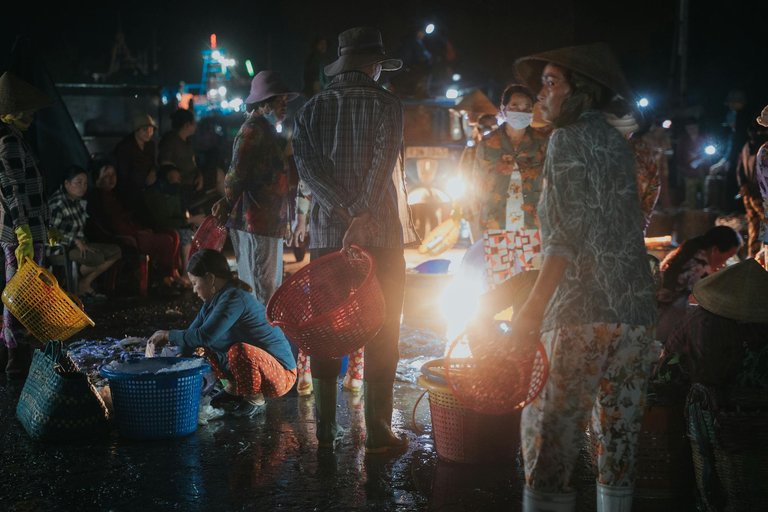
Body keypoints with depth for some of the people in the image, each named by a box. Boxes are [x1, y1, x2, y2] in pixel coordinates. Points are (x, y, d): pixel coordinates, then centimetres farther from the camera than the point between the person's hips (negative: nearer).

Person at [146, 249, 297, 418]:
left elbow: (203, 336, -33)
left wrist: (168, 336, -20)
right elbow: (192, 333, 10)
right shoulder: (214, 300, 4)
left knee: (239, 351, -36)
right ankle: (234, 388, 16)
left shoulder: (235, 298, -25)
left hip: (280, 374, -9)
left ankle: (256, 400, -11)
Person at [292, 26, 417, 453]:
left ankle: (325, 430, 15)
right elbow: (383, 163, -16)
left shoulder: (312, 109, 8)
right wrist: (363, 217, -20)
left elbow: (308, 166, -5)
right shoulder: (385, 104, -2)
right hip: (381, 234, -3)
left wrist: (349, 214, -12)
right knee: (381, 334, 3)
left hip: (326, 235, 4)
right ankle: (378, 432, 4)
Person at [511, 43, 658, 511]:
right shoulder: (618, 143, 19)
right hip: (637, 310, 8)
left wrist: (534, 307, -16)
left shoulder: (569, 139, -4)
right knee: (618, 440, 13)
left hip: (584, 311, -8)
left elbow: (569, 234, -15)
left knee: (549, 436, -5)